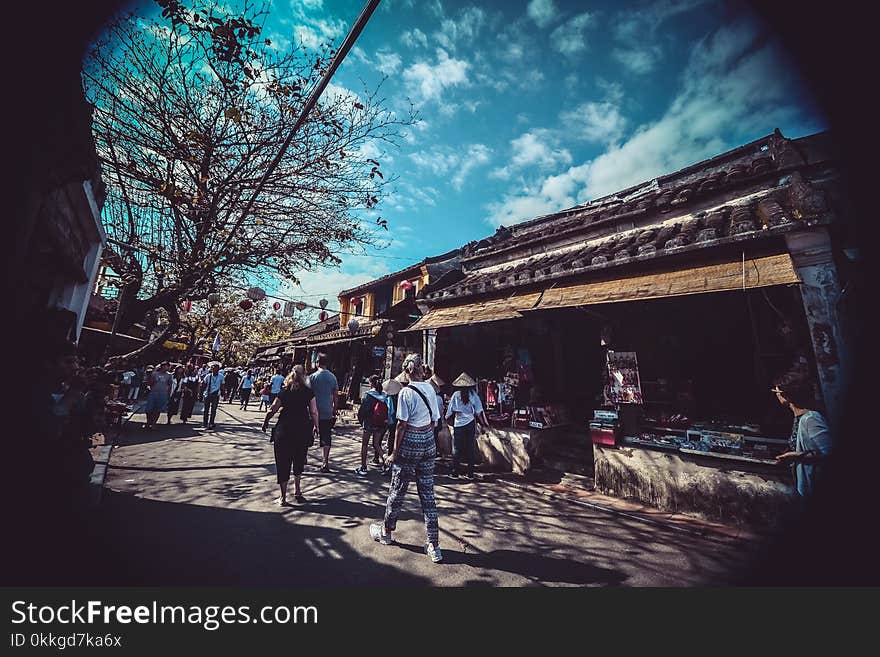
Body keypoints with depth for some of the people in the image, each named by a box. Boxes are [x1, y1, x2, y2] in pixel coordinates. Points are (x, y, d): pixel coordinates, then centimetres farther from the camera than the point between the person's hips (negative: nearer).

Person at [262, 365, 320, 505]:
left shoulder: (284, 392, 0)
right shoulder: (309, 392, -3)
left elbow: (273, 409, 2)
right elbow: (314, 412, -4)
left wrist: (265, 422, 19)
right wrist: (316, 426, 10)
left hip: (284, 431, 0)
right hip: (302, 431, 0)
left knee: (283, 462, 8)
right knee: (299, 461, 20)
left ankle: (283, 497, 12)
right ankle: (297, 491, 26)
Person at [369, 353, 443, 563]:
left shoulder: (406, 392, -16)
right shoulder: (430, 389, 1)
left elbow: (402, 425, -15)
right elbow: (433, 421, 7)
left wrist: (395, 452, -7)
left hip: (409, 444, -5)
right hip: (428, 443, 6)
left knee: (397, 491, 15)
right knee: (427, 493, 12)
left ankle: (386, 532, 37)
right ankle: (434, 546, 19)